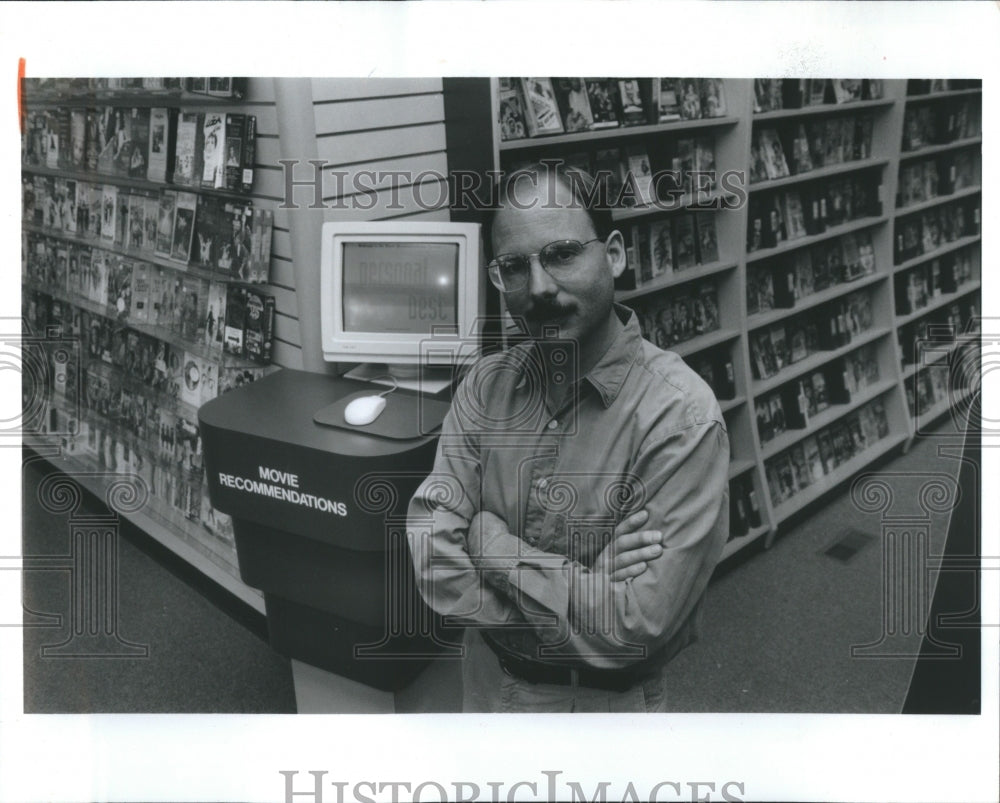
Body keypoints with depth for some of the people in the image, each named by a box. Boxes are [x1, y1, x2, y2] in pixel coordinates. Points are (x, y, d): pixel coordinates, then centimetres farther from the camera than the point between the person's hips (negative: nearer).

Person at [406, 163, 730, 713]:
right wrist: (581, 602, -25)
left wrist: (490, 539, -20)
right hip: (486, 684, 4)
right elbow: (432, 562, -15)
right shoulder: (484, 387, -9)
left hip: (606, 703, -4)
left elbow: (634, 627, -28)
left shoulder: (682, 417, -24)